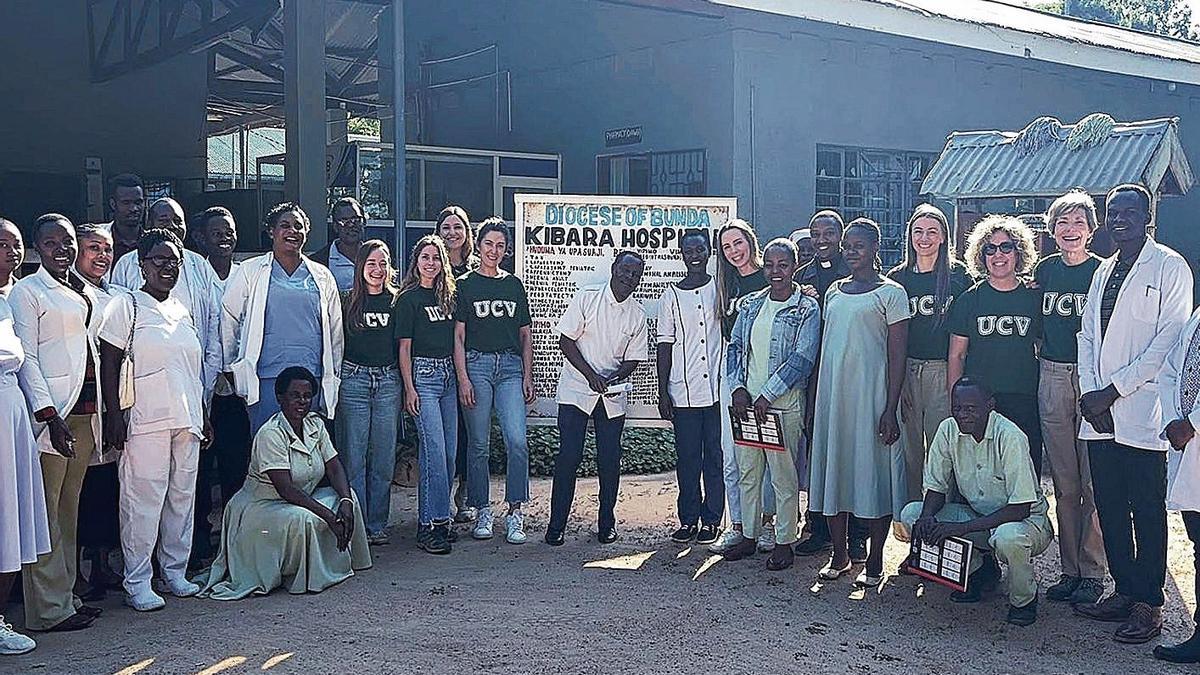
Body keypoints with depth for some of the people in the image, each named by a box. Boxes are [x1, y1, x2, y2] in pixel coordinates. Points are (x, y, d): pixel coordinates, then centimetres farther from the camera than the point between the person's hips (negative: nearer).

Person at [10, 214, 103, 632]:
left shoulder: (86, 293, 18)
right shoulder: (27, 292, -3)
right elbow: (26, 358, -9)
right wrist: (49, 414, -16)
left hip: (84, 409, 7)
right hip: (51, 410, -7)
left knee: (70, 504, 11)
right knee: (46, 508, -4)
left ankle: (65, 594, 18)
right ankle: (47, 608, 0)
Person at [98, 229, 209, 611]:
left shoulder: (182, 309, 16)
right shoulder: (126, 306, -1)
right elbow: (109, 365, -5)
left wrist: (202, 415, 19)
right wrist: (113, 415, -12)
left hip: (186, 418, 6)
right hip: (145, 420, -6)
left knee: (182, 496, 9)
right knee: (143, 498, -5)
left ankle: (175, 571, 20)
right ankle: (137, 582, 3)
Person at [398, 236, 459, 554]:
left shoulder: (446, 296, 15)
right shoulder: (409, 299, -2)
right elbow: (404, 347, -4)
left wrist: (461, 378, 12)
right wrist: (409, 388, -9)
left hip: (448, 373, 7)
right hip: (423, 374, -6)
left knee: (450, 452, 5)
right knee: (434, 450, -13)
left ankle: (438, 517, 15)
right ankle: (429, 525, -9)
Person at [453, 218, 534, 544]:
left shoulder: (514, 285, 15)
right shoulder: (465, 284, 5)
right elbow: (458, 336, 1)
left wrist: (528, 376, 8)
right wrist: (463, 378, -8)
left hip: (510, 366, 2)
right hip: (476, 364, -2)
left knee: (517, 440, -11)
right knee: (479, 444, 2)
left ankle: (515, 512, -2)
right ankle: (482, 511, 13)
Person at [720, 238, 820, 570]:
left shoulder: (807, 309, -5)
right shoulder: (751, 304, 10)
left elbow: (801, 360, -12)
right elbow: (735, 347, 11)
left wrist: (767, 396, -15)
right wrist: (738, 388, -4)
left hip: (782, 405, -5)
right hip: (745, 402, 5)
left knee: (784, 477, 1)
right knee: (747, 473, 11)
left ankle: (784, 541, 12)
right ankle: (749, 535, 23)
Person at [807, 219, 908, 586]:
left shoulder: (890, 292, -3)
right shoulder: (834, 291, 14)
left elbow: (897, 355, -7)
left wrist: (891, 410, -13)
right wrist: (816, 400, 12)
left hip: (872, 394, -6)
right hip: (832, 394, 6)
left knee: (874, 470, -1)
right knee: (833, 468, 8)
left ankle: (875, 560, 10)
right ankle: (839, 553, 20)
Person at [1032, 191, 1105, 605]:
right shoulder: (1045, 270, 10)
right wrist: (1040, 360, 8)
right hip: (1053, 377, 4)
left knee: (1093, 484, -2)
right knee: (1064, 484, 8)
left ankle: (1092, 573, 8)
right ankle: (1070, 570, 17)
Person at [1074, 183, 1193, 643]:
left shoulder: (1169, 268, -4)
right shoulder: (1103, 272, 18)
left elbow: (1169, 340, -12)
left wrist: (1111, 391, -14)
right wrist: (1090, 393, -1)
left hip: (1141, 414, -6)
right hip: (1100, 415, 7)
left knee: (1147, 513, 0)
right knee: (1110, 509, 11)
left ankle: (1148, 606, 9)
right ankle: (1125, 592, 23)